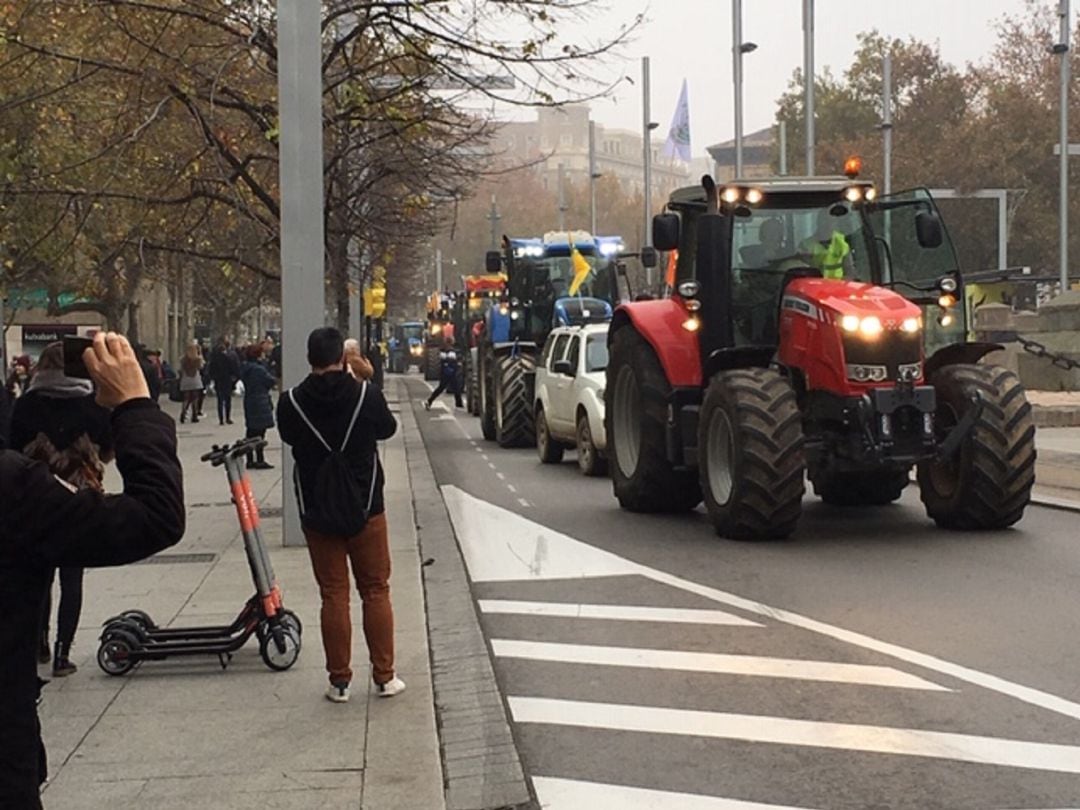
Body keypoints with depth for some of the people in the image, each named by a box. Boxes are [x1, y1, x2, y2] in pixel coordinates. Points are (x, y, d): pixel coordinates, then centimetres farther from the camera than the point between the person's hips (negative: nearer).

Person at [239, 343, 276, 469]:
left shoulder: (245, 368, 5)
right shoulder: (259, 369, -20)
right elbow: (271, 381, -12)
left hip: (249, 401, 9)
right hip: (260, 403, -9)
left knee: (251, 431, 13)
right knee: (260, 432, -3)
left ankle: (249, 460, 16)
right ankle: (260, 460, -1)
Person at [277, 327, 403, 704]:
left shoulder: (291, 403, -10)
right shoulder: (367, 395, -11)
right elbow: (388, 428, 8)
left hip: (317, 513, 1)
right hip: (366, 510, 0)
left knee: (333, 595, 7)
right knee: (376, 591, 10)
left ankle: (339, 681, 9)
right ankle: (384, 676, 13)